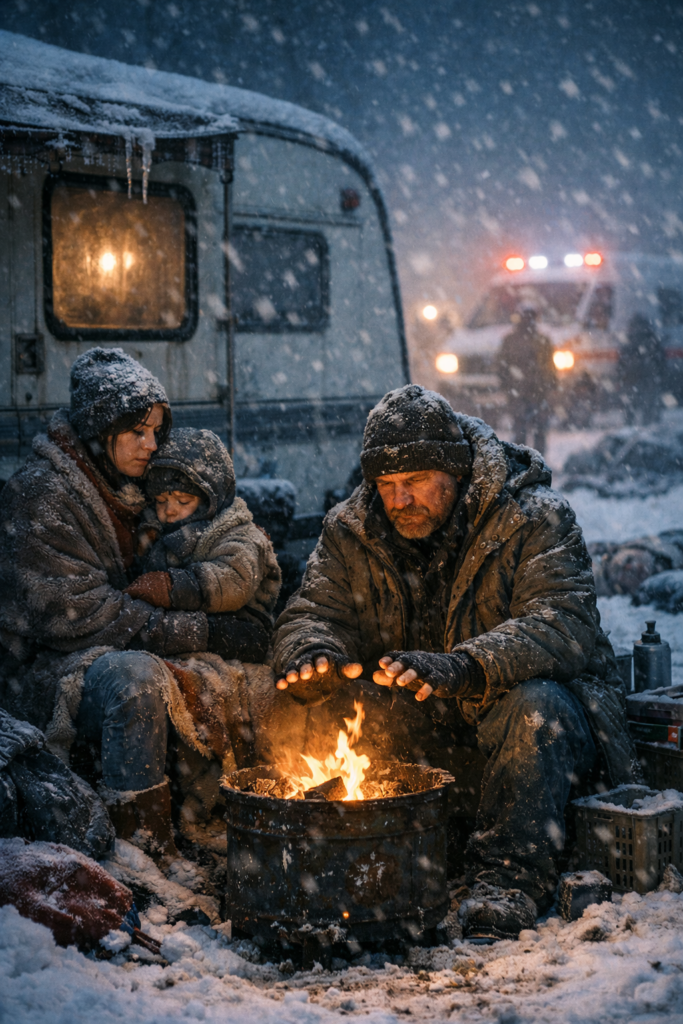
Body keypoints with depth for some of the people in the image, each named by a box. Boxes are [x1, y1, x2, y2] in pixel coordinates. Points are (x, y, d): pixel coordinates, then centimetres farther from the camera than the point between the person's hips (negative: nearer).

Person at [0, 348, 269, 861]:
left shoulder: (126, 492, 14)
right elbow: (74, 611, -21)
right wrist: (199, 632, -23)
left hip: (113, 659, 8)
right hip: (42, 671, -8)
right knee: (136, 674, -36)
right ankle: (146, 852, -32)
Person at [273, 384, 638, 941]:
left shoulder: (534, 519, -15)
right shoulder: (352, 530, 0)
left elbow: (567, 626, -28)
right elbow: (314, 612, -2)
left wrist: (462, 668, -46)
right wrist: (313, 654, -30)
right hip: (418, 722, 4)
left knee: (534, 706, -38)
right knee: (325, 705, -23)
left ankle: (512, 879, -32)